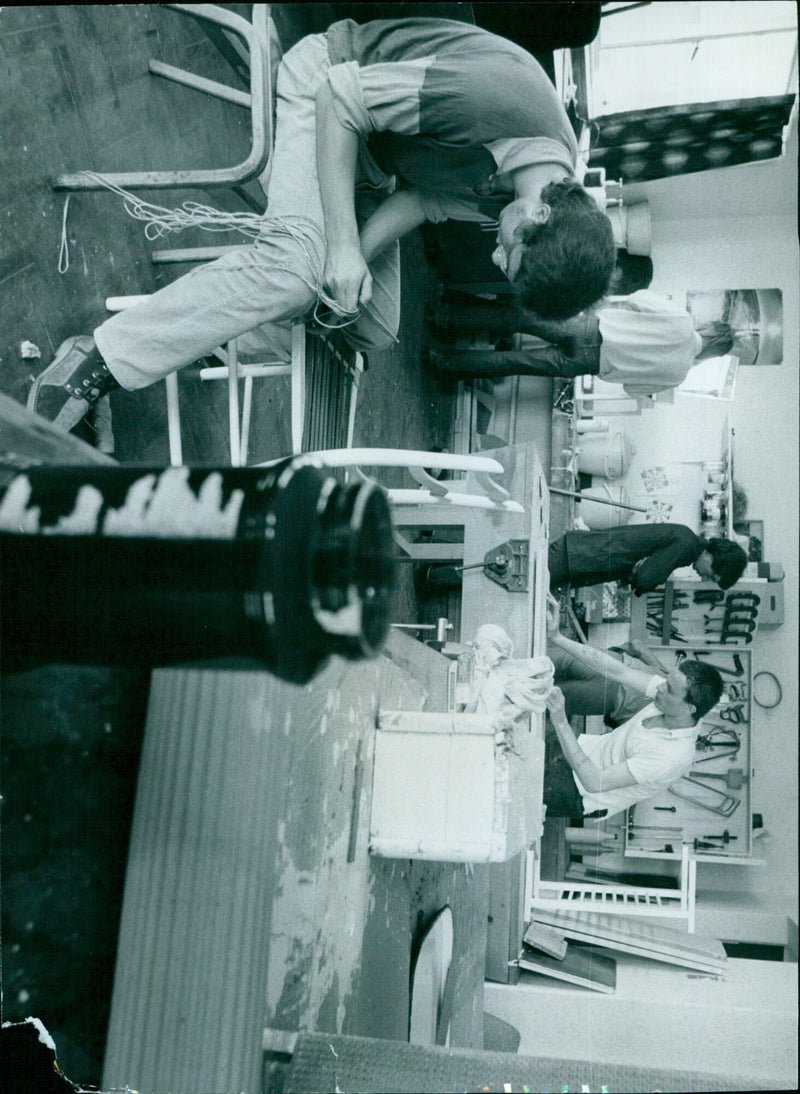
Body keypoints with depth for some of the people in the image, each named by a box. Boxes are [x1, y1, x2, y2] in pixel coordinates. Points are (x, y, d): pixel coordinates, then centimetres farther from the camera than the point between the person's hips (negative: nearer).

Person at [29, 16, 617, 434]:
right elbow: (339, 94, -28)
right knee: (297, 261, -32)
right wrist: (342, 246, -33)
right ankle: (96, 363, -29)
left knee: (374, 331, -2)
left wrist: (357, 255, -25)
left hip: (377, 162, 8)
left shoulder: (560, 189, -14)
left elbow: (424, 197, -9)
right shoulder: (490, 94, -38)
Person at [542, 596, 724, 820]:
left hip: (582, 794, -7)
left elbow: (594, 782, -36)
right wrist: (557, 638, -23)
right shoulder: (673, 689, -16)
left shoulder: (672, 756, -36)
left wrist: (560, 723, -42)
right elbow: (618, 671, -13)